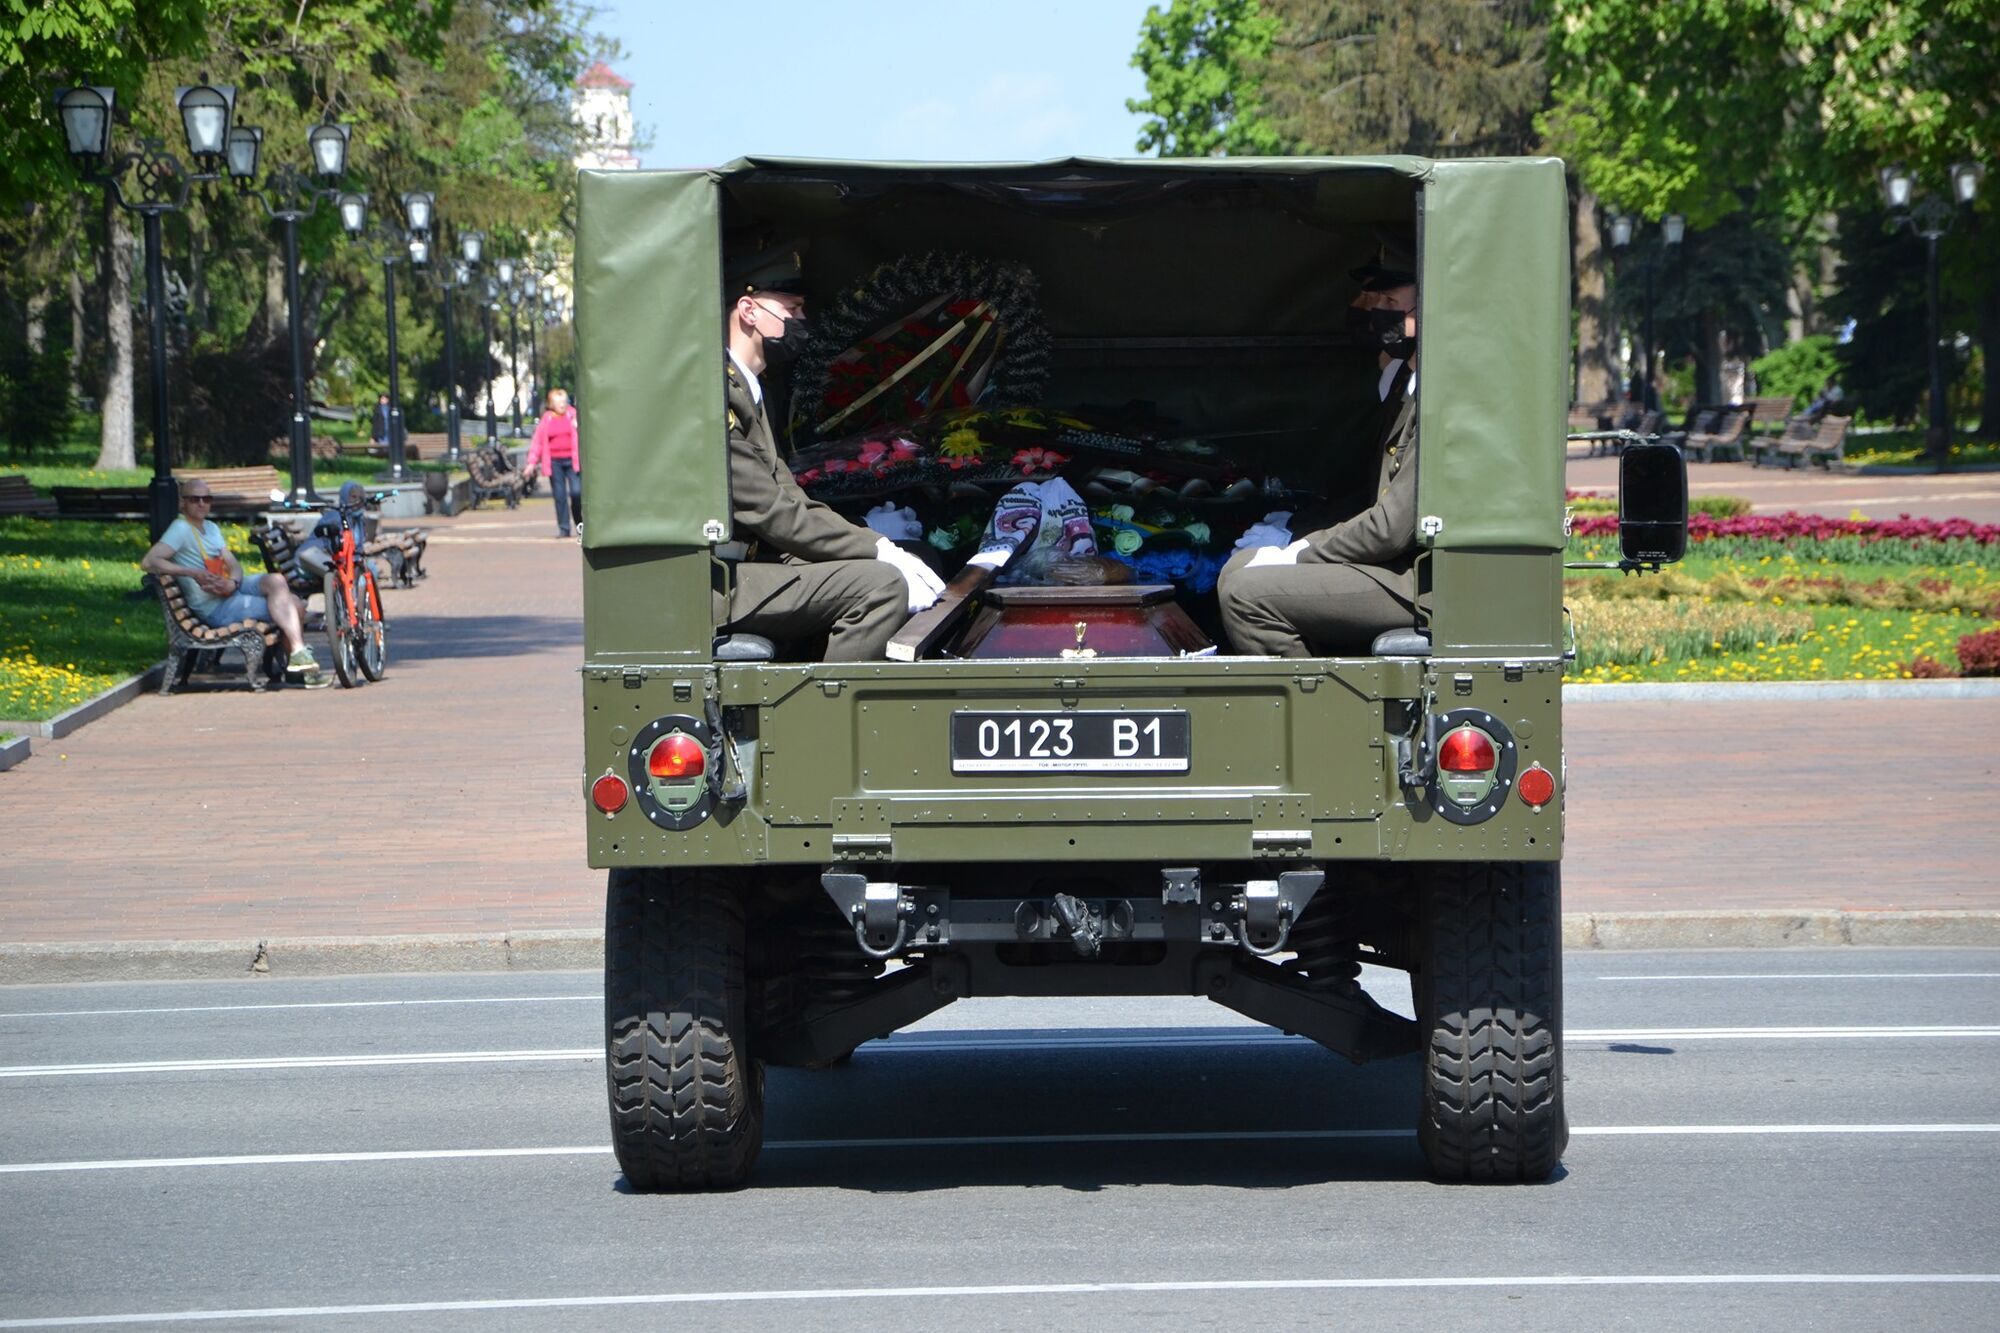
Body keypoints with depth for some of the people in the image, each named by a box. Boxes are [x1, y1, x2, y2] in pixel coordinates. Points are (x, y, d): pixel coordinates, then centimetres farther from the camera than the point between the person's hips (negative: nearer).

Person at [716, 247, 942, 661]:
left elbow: (788, 498, 14)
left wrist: (881, 547, 0)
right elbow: (767, 511, -17)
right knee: (881, 585, -21)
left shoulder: (746, 389, 21)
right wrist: (877, 550, -13)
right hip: (716, 582, -11)